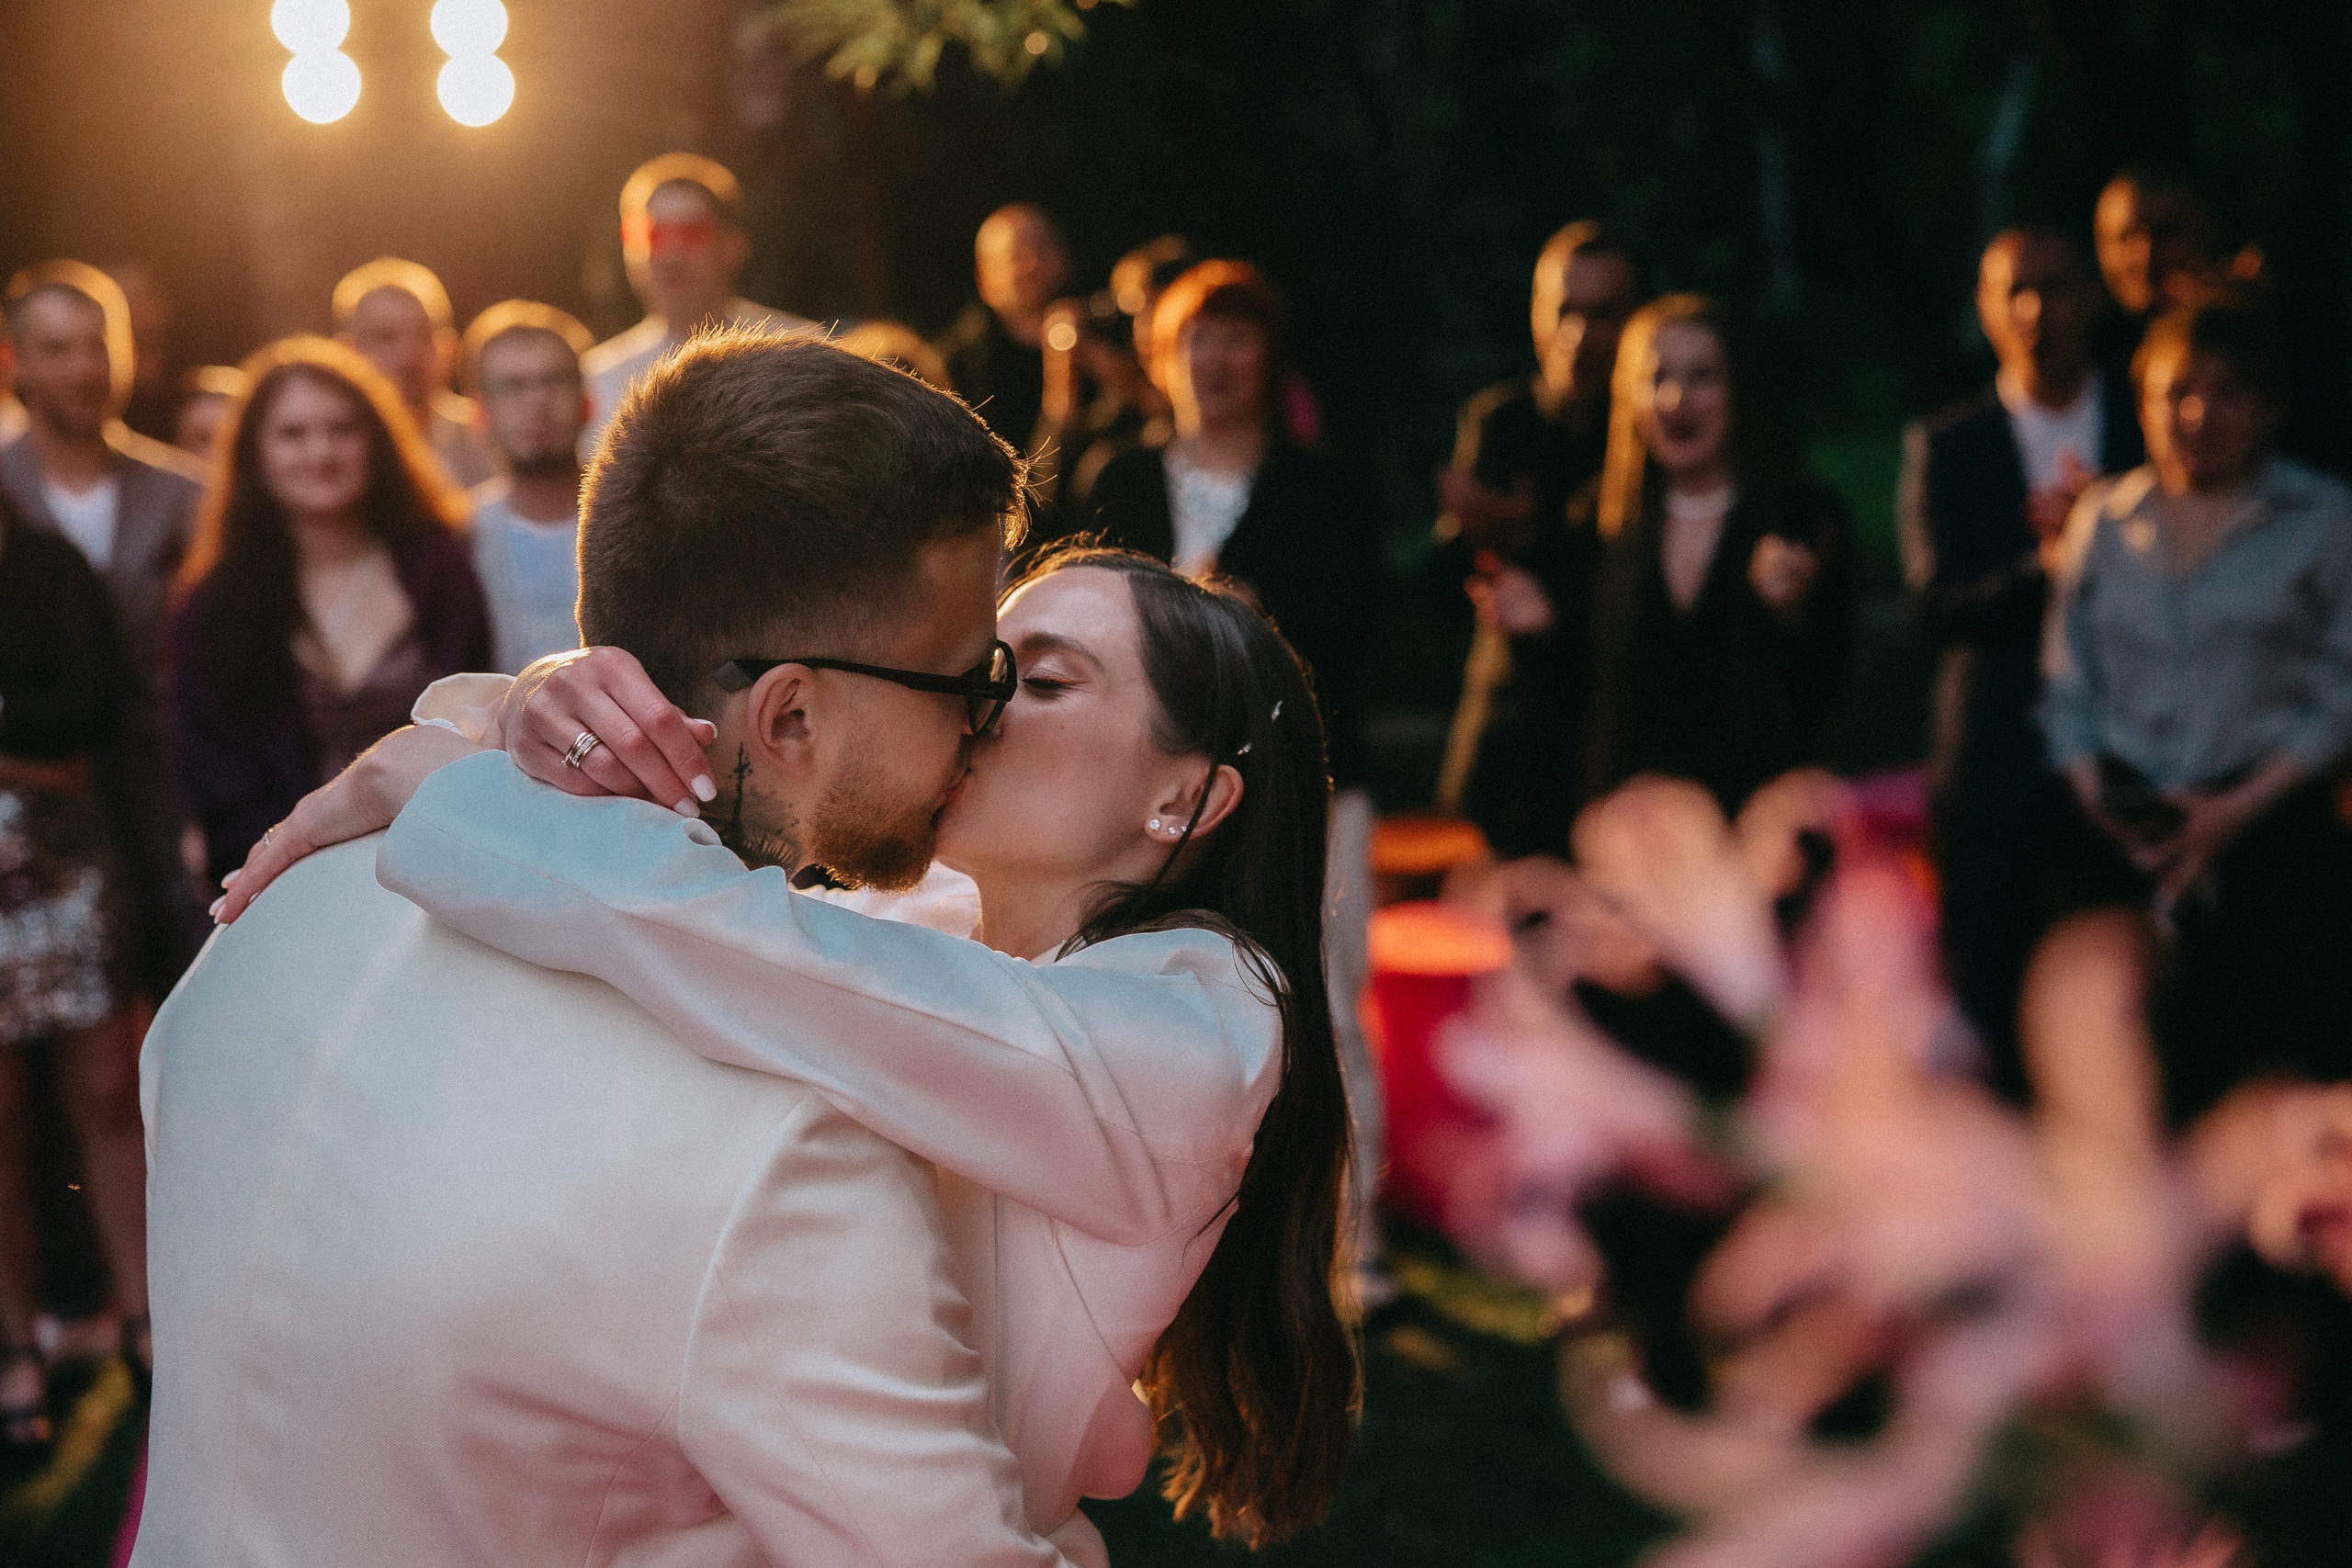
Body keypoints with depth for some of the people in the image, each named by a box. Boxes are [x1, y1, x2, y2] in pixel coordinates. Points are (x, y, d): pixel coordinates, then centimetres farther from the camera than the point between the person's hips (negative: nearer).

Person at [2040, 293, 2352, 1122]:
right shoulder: (2103, 517, 14)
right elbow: (2067, 681, 15)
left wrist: (2239, 807, -9)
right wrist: (2094, 794, -2)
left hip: (2264, 829, -2)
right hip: (2119, 838, 2)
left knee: (2268, 1073, -8)